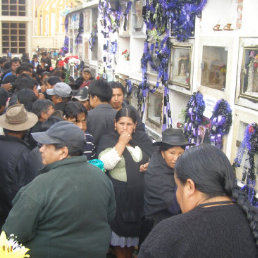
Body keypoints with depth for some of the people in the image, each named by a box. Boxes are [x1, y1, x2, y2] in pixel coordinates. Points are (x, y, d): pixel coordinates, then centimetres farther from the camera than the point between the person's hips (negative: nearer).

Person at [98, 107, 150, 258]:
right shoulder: (108, 139, -5)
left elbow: (148, 159, 26)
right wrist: (122, 142, -18)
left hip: (139, 194, 5)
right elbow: (105, 163, -21)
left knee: (134, 229, 15)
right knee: (120, 230, 2)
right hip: (119, 196, -5)